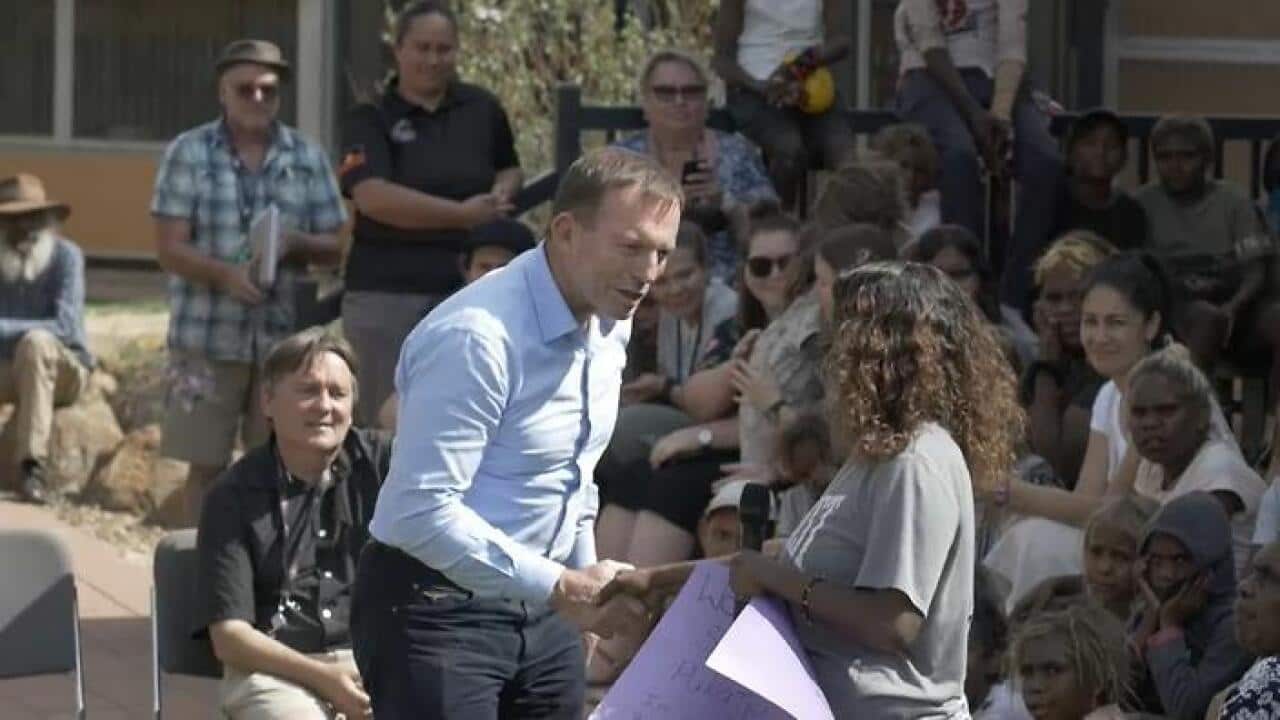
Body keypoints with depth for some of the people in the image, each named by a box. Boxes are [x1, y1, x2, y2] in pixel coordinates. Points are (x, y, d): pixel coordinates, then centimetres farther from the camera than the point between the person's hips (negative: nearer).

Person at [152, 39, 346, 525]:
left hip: (284, 338, 2)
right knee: (207, 466, 3)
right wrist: (225, 274, -23)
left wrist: (294, 243, -13)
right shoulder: (189, 153, 1)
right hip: (209, 337, -2)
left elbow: (335, 247, 9)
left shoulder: (308, 158, 8)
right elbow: (169, 249, -5)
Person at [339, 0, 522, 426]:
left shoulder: (481, 109, 10)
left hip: (467, 289, 3)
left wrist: (502, 192, 1)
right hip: (387, 291, -3)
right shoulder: (372, 120, -2)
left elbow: (509, 168, 27)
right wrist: (461, 213, -20)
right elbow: (372, 196, -17)